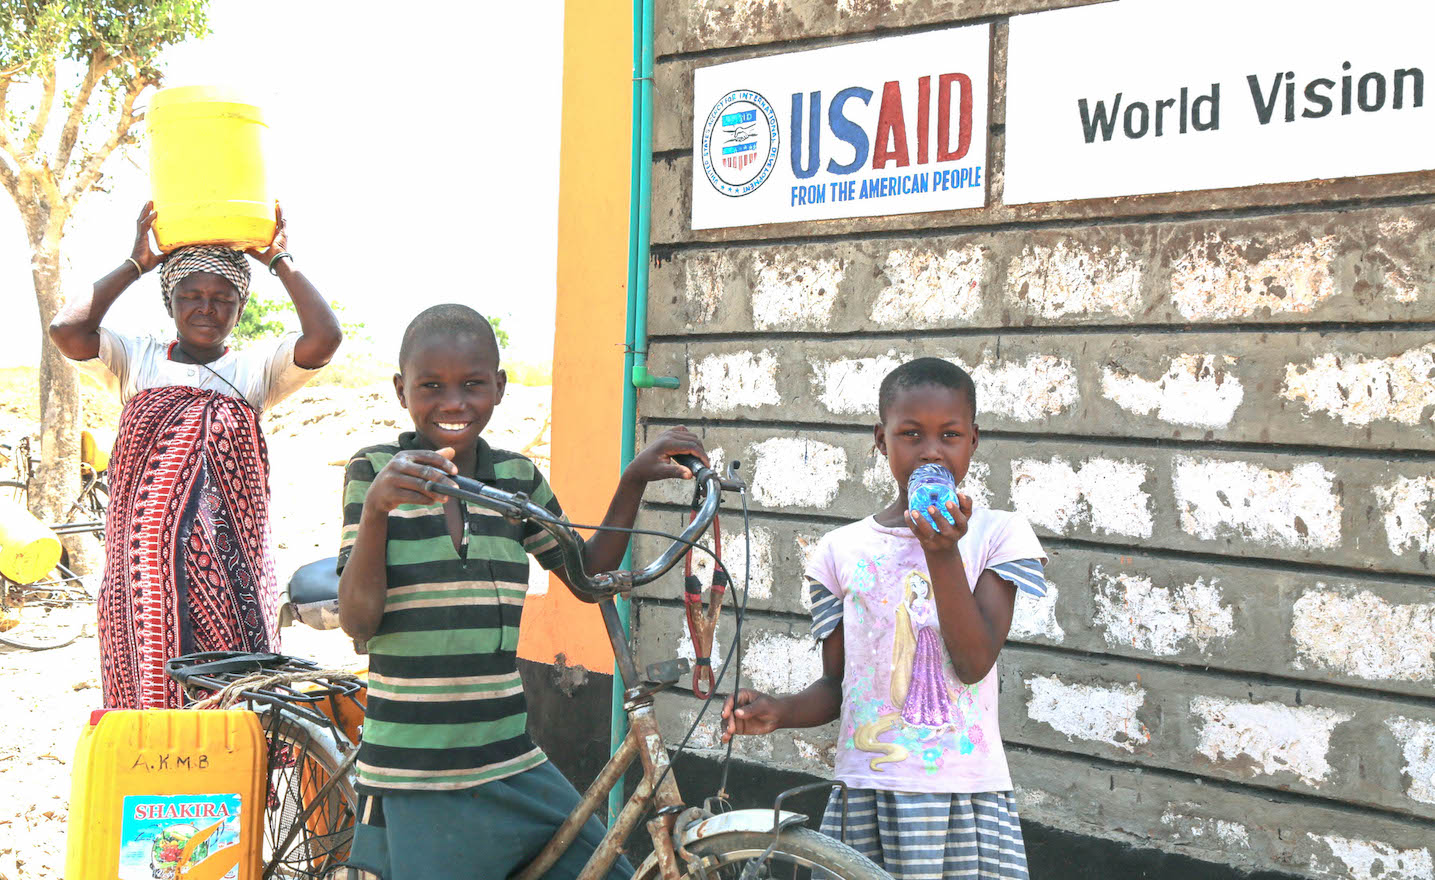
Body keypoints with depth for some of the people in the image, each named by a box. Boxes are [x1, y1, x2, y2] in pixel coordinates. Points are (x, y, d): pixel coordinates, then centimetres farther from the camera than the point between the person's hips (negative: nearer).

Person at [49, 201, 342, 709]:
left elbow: (324, 337, -8)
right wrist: (137, 265, 4)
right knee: (147, 684, 2)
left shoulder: (256, 370, 9)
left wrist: (279, 261, 2)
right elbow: (66, 330, -4)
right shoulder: (138, 360, 12)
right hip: (145, 565, 1)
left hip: (227, 565, -1)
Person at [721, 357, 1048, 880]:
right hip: (864, 791, 2)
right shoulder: (843, 549, 5)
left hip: (963, 794, -2)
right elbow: (836, 685, 9)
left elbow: (975, 662, -10)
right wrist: (778, 712, -10)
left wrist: (942, 553, -18)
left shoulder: (997, 536, 0)